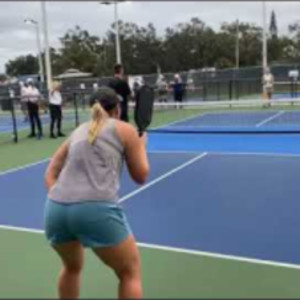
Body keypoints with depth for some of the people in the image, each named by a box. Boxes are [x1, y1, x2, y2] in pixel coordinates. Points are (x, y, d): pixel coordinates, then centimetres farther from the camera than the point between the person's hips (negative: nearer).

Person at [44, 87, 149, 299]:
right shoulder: (125, 129, 13)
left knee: (72, 267, 33)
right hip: (96, 209, -5)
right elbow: (141, 176, 17)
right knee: (130, 272, 15)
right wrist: (141, 144, 31)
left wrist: (61, 200, 15)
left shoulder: (78, 131, 25)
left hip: (55, 209, 6)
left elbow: (50, 174, 23)